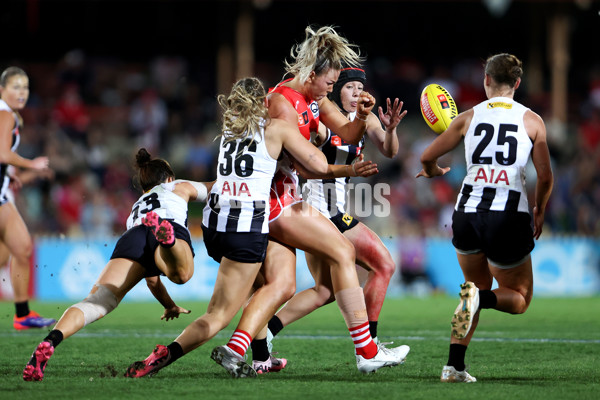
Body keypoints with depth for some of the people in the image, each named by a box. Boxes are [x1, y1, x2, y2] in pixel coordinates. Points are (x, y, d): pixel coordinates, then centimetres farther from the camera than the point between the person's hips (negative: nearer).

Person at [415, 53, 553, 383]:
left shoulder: (469, 117, 6)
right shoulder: (531, 120, 3)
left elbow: (427, 158, 11)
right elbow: (545, 176, 1)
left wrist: (434, 172, 36)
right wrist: (539, 212, 19)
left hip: (467, 215, 3)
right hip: (509, 217, -3)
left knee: (478, 287, 24)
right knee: (519, 299, 16)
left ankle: (454, 365, 9)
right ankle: (479, 298, -19)